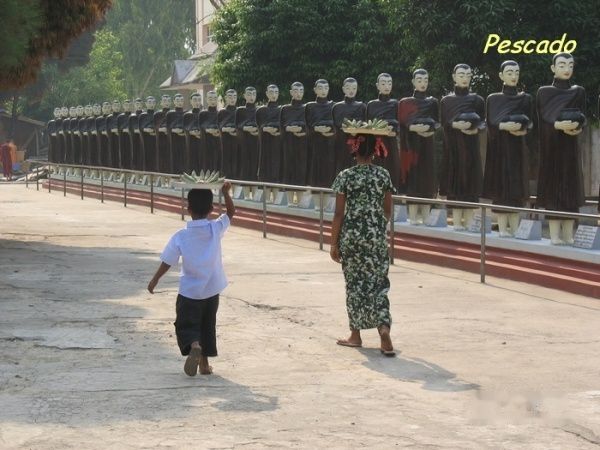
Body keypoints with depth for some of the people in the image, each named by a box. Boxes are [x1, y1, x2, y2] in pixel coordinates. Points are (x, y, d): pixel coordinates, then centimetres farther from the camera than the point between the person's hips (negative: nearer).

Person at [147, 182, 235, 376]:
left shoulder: (180, 237, -15)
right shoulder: (216, 229, -11)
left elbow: (167, 262, -7)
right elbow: (231, 213, 5)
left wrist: (154, 280, 6)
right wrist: (226, 193, -6)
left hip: (189, 292, -2)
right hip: (212, 290, 3)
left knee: (185, 325, 4)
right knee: (207, 326, 17)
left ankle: (193, 346, -26)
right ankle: (205, 362, 18)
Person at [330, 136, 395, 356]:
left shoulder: (345, 176, -6)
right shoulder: (383, 175, 0)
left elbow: (339, 214, -6)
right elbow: (388, 210, 6)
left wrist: (334, 243, 1)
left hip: (351, 235, -1)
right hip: (376, 237, 1)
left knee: (354, 283, 10)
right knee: (378, 283, 5)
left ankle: (356, 335, 18)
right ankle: (384, 328, -16)